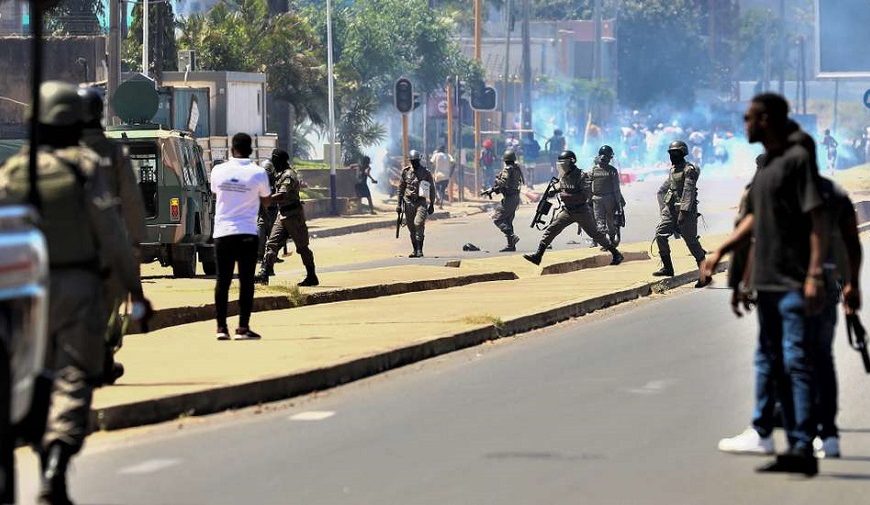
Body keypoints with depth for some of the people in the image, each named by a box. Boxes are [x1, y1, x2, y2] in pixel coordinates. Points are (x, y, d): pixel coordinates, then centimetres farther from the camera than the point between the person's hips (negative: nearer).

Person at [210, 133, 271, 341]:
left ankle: (221, 327, 5)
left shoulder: (218, 171, 1)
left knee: (222, 280, 6)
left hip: (222, 232, 2)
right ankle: (243, 328, -2)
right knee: (246, 281, 1)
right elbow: (266, 202, 8)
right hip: (247, 233, -2)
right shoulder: (258, 174, -6)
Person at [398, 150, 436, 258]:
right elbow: (401, 188, 13)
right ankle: (415, 250, 15)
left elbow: (432, 189, 6)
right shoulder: (406, 172, 7)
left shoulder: (426, 173, 0)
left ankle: (420, 250, -17)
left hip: (421, 202, -3)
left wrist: (432, 205, 4)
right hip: (409, 202, 3)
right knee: (411, 228, 5)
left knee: (419, 224, -20)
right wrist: (399, 203, 9)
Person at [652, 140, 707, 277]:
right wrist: (663, 207, 17)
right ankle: (667, 268, 3)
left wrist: (683, 212, -27)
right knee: (660, 234, -2)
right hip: (671, 209, 8)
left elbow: (688, 192, -21)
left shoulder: (689, 170, -13)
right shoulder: (673, 170, 14)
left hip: (685, 211, -8)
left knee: (691, 240, -4)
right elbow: (662, 191, 25)